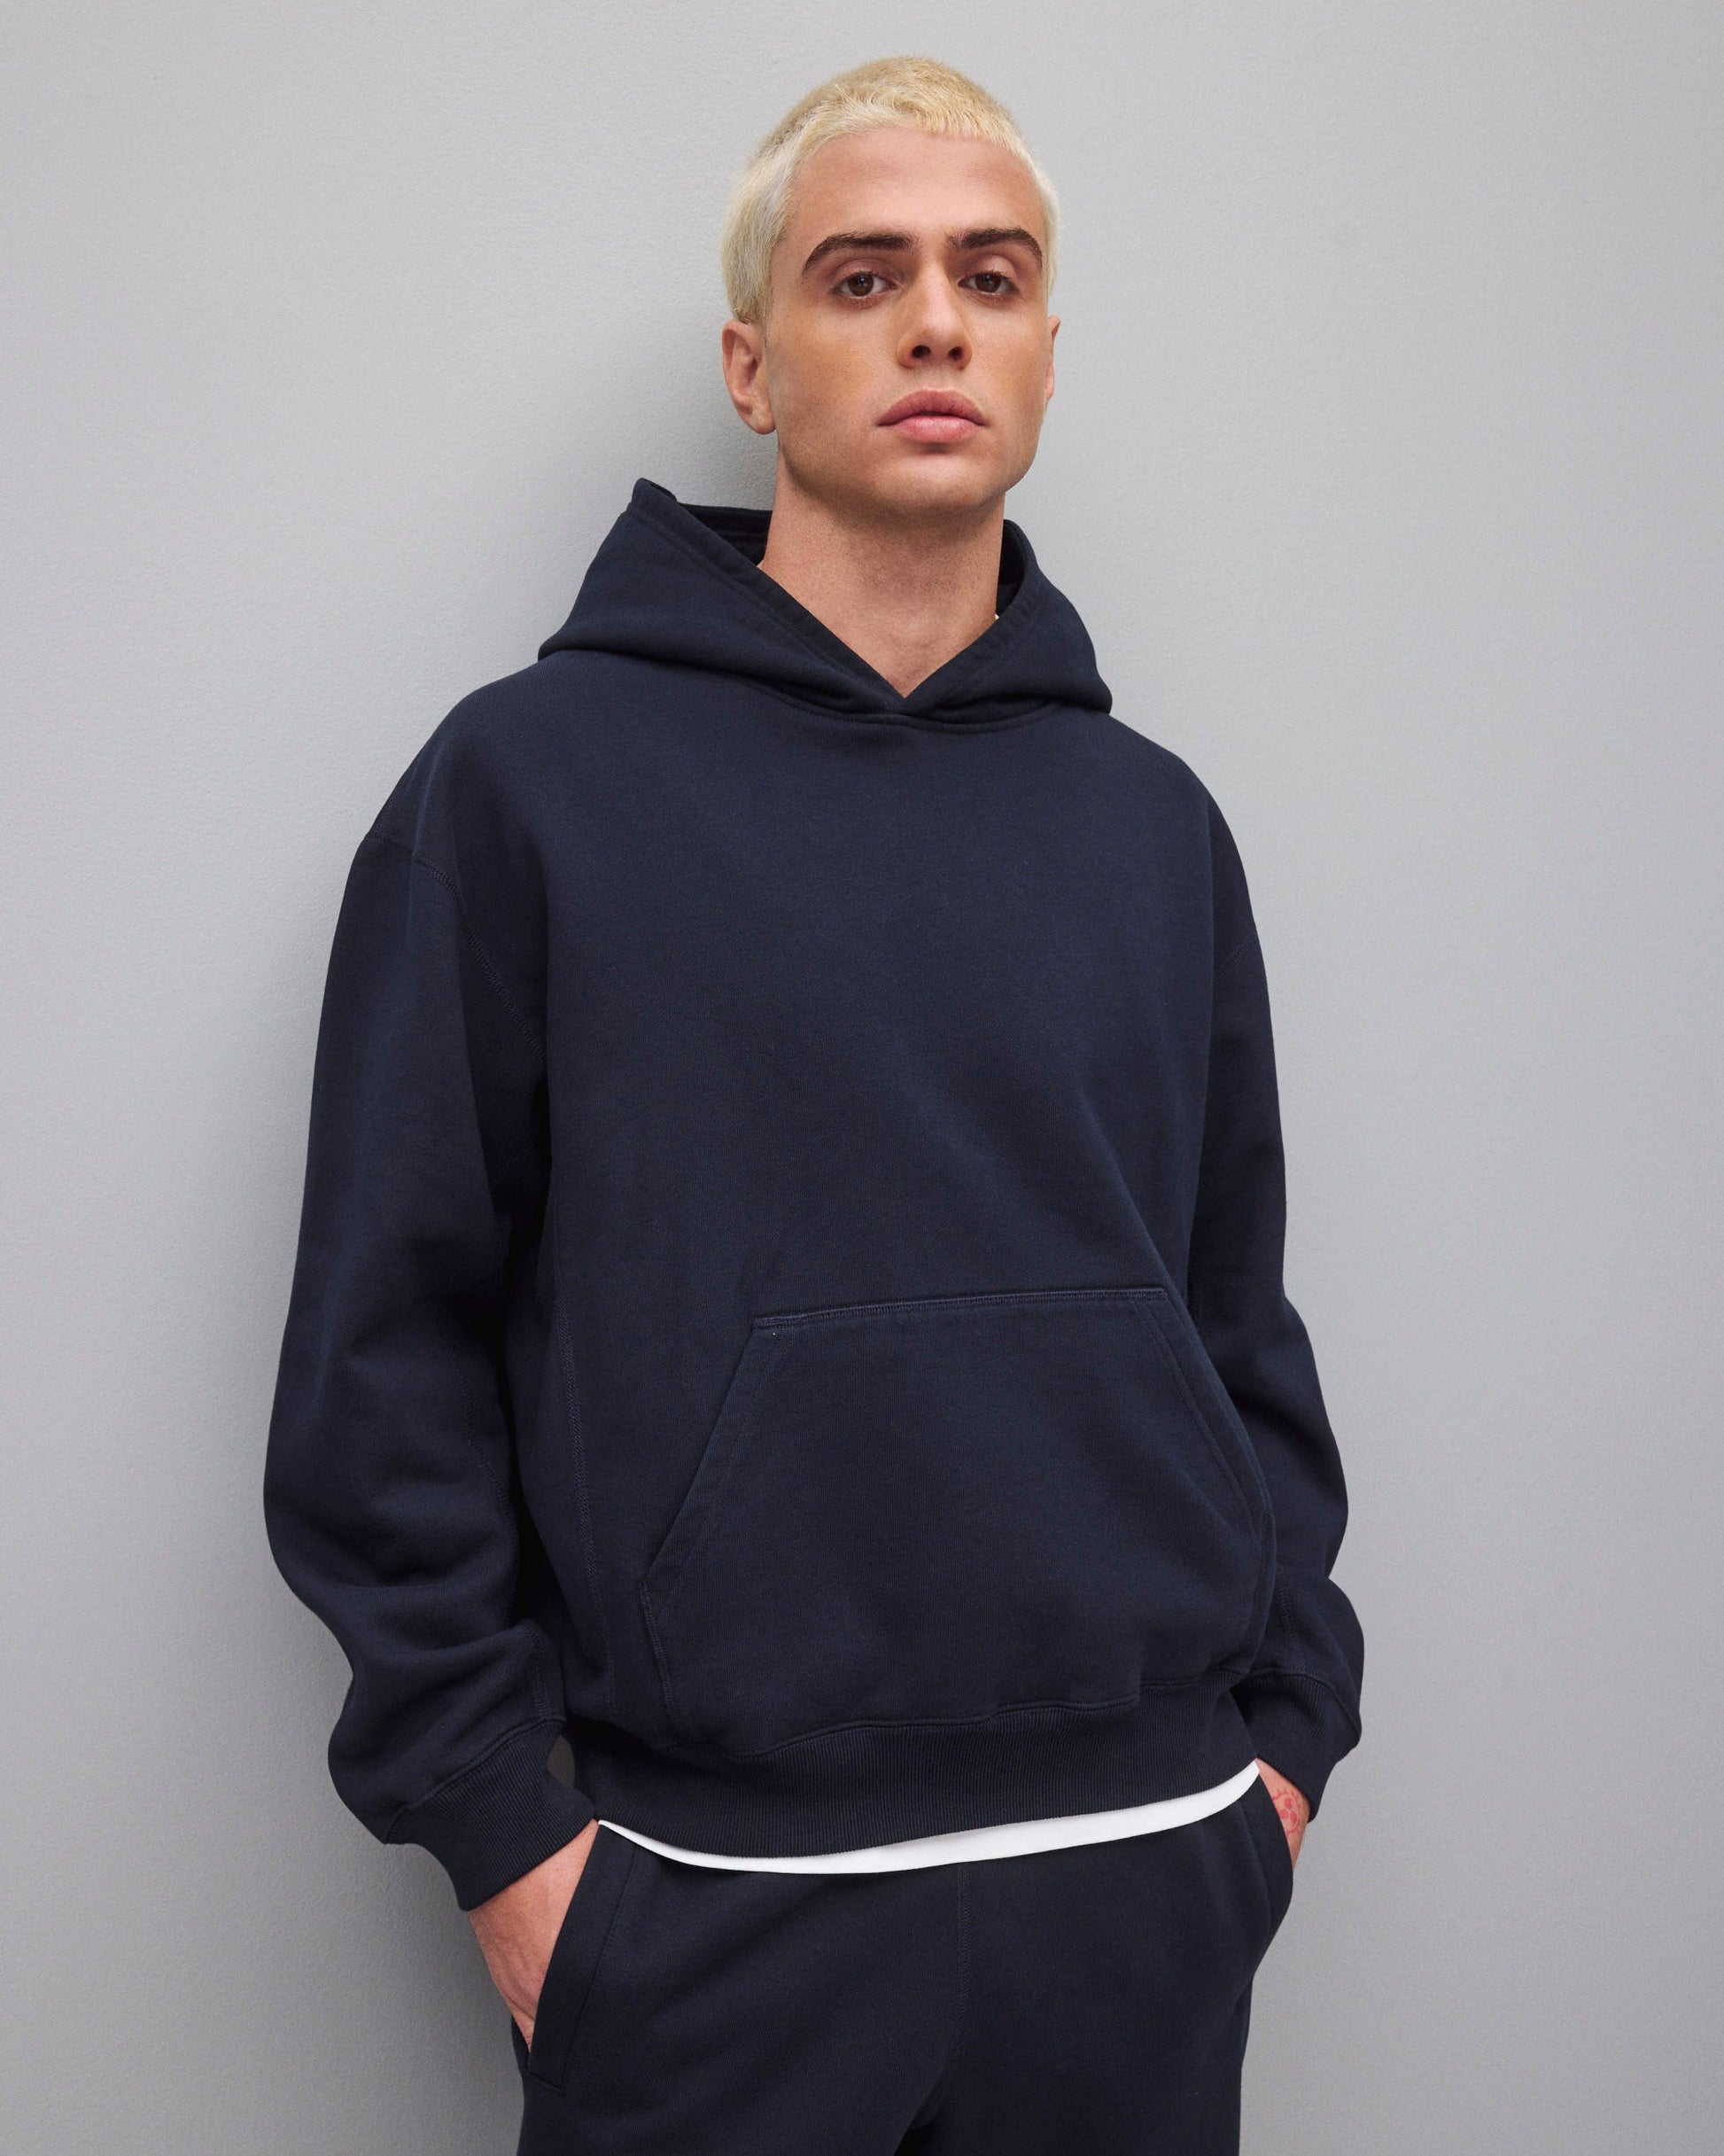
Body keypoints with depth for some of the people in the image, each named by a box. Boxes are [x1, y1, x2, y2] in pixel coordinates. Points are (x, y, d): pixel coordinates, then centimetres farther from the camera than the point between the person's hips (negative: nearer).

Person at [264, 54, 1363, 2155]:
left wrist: (1289, 1713, 6)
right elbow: (385, 1340, -5)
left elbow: (1239, 1315, 12)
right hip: (714, 1882, -3)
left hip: (1151, 1864, 4)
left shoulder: (1152, 821, 8)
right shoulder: (531, 776, -5)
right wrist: (493, 1817, -8)